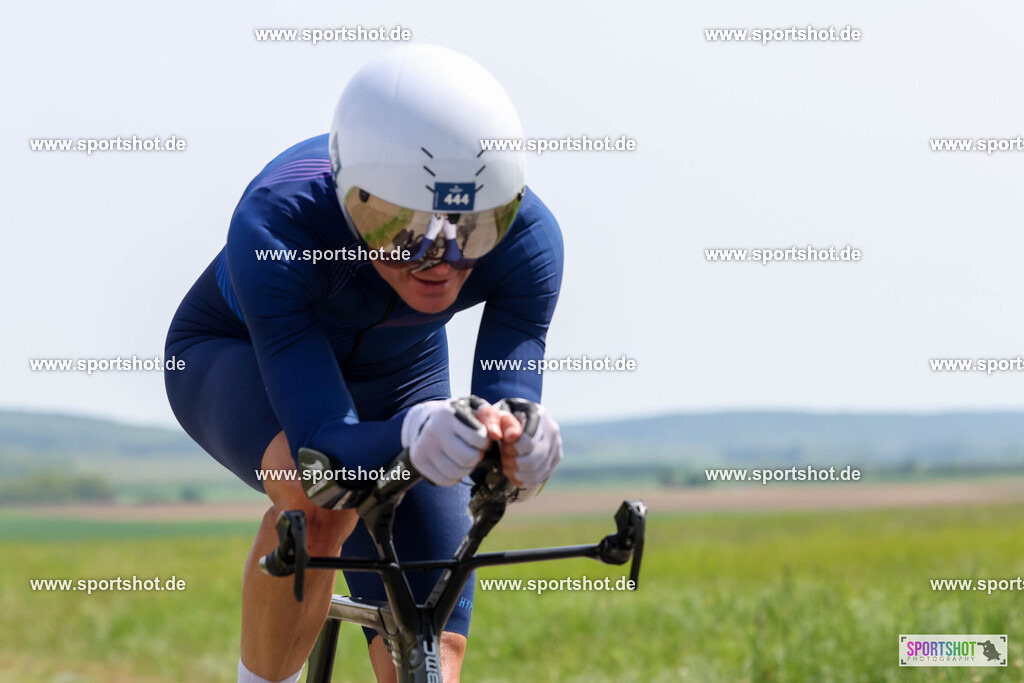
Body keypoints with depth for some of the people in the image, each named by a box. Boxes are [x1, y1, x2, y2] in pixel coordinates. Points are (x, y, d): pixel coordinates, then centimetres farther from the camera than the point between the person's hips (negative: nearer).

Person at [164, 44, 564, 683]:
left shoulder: (526, 237, -32)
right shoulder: (277, 222, -42)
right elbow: (325, 443, -47)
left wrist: (517, 442, -59)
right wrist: (415, 435, -69)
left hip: (394, 379, 4)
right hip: (235, 361, -3)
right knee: (322, 495, -38)